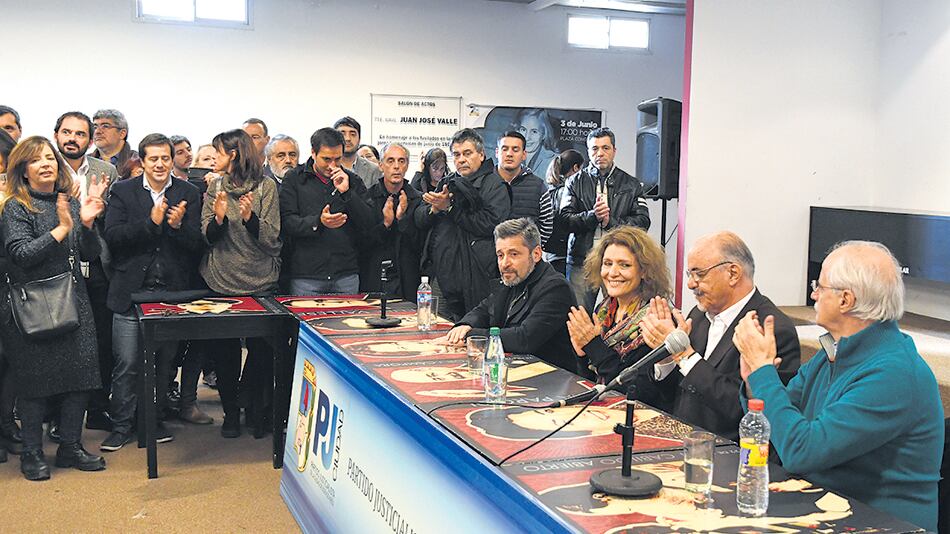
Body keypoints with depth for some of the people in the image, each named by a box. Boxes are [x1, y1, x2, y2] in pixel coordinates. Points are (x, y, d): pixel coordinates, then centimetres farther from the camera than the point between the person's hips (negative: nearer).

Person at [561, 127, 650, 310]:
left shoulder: (632, 185, 13)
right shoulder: (575, 182, 12)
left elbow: (642, 221, 3)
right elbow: (565, 218, 1)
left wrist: (611, 222, -9)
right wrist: (592, 216, -15)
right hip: (581, 259, 0)